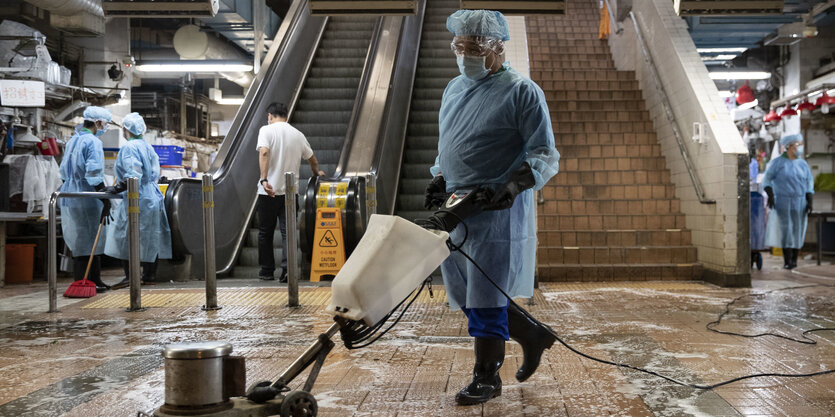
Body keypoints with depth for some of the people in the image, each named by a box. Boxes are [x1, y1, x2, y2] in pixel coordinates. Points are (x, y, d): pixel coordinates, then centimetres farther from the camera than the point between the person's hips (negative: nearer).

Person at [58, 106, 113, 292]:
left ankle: (95, 281, 19)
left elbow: (64, 171, 22)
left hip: (69, 196, 9)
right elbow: (94, 174, -20)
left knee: (79, 240, 12)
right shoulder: (93, 142, -12)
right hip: (86, 197, -9)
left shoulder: (72, 140, 16)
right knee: (89, 240, -4)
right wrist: (105, 200, -20)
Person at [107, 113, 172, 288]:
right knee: (150, 237, 10)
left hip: (137, 199, -9)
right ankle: (149, 276, 16)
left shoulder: (129, 147, -12)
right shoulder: (147, 146, 14)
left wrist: (118, 188, -16)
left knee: (126, 236, -4)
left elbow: (133, 175, -22)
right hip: (153, 197, 9)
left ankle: (130, 276, -8)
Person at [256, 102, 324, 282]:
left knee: (265, 232, 10)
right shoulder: (298, 134, 10)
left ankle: (267, 271, 18)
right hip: (290, 191, 3)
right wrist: (316, 173, 39)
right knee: (288, 231, 3)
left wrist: (264, 179, -25)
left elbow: (264, 152, -20)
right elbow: (313, 160, 19)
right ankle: (287, 268, -12)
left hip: (269, 191, -3)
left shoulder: (266, 130, -3)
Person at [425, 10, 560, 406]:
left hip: (497, 212, -8)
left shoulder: (522, 92, -7)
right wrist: (439, 179, 7)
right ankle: (532, 335, 31)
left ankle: (486, 377, 12)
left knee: (484, 299, -3)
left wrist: (513, 185, -25)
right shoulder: (453, 89, 15)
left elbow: (545, 156, -10)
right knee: (464, 295, 13)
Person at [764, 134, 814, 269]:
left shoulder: (803, 164, 7)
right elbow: (767, 179, -1)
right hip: (783, 202, -3)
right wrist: (770, 195, -14)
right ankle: (787, 261, -9)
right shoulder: (777, 162, -3)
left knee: (798, 230, 3)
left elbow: (809, 183, 8)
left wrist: (810, 201, -2)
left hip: (800, 202, 4)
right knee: (786, 229, -10)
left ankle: (794, 259, 15)